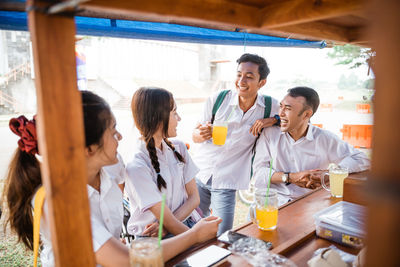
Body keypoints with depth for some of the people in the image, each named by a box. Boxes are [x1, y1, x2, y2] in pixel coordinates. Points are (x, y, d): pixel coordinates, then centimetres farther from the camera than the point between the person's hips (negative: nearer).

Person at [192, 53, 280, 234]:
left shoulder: (271, 107, -7)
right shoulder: (217, 99, -6)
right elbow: (195, 137, 2)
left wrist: (274, 119, -13)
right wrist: (201, 134, -24)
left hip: (227, 183, -1)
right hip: (199, 174, 1)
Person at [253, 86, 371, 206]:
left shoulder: (324, 138, -3)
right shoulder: (270, 133, -1)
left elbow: (362, 160, -1)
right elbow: (259, 173, -4)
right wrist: (291, 177, -15)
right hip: (274, 201, 1)